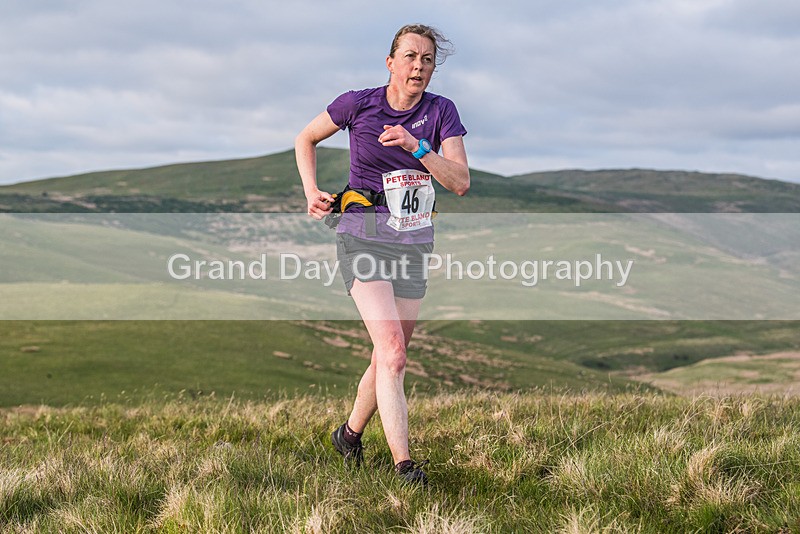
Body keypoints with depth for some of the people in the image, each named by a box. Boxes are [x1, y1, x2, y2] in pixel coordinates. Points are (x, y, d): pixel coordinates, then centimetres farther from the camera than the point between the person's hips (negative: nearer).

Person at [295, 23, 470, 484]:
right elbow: (306, 139, 11)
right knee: (392, 351, -18)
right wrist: (312, 192, -1)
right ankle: (404, 465, -20)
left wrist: (417, 147, -23)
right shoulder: (358, 104, -6)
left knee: (392, 356, 11)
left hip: (415, 243, 4)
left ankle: (350, 434, 34)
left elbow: (461, 183, -10)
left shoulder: (441, 112, -1)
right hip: (364, 235, -4)